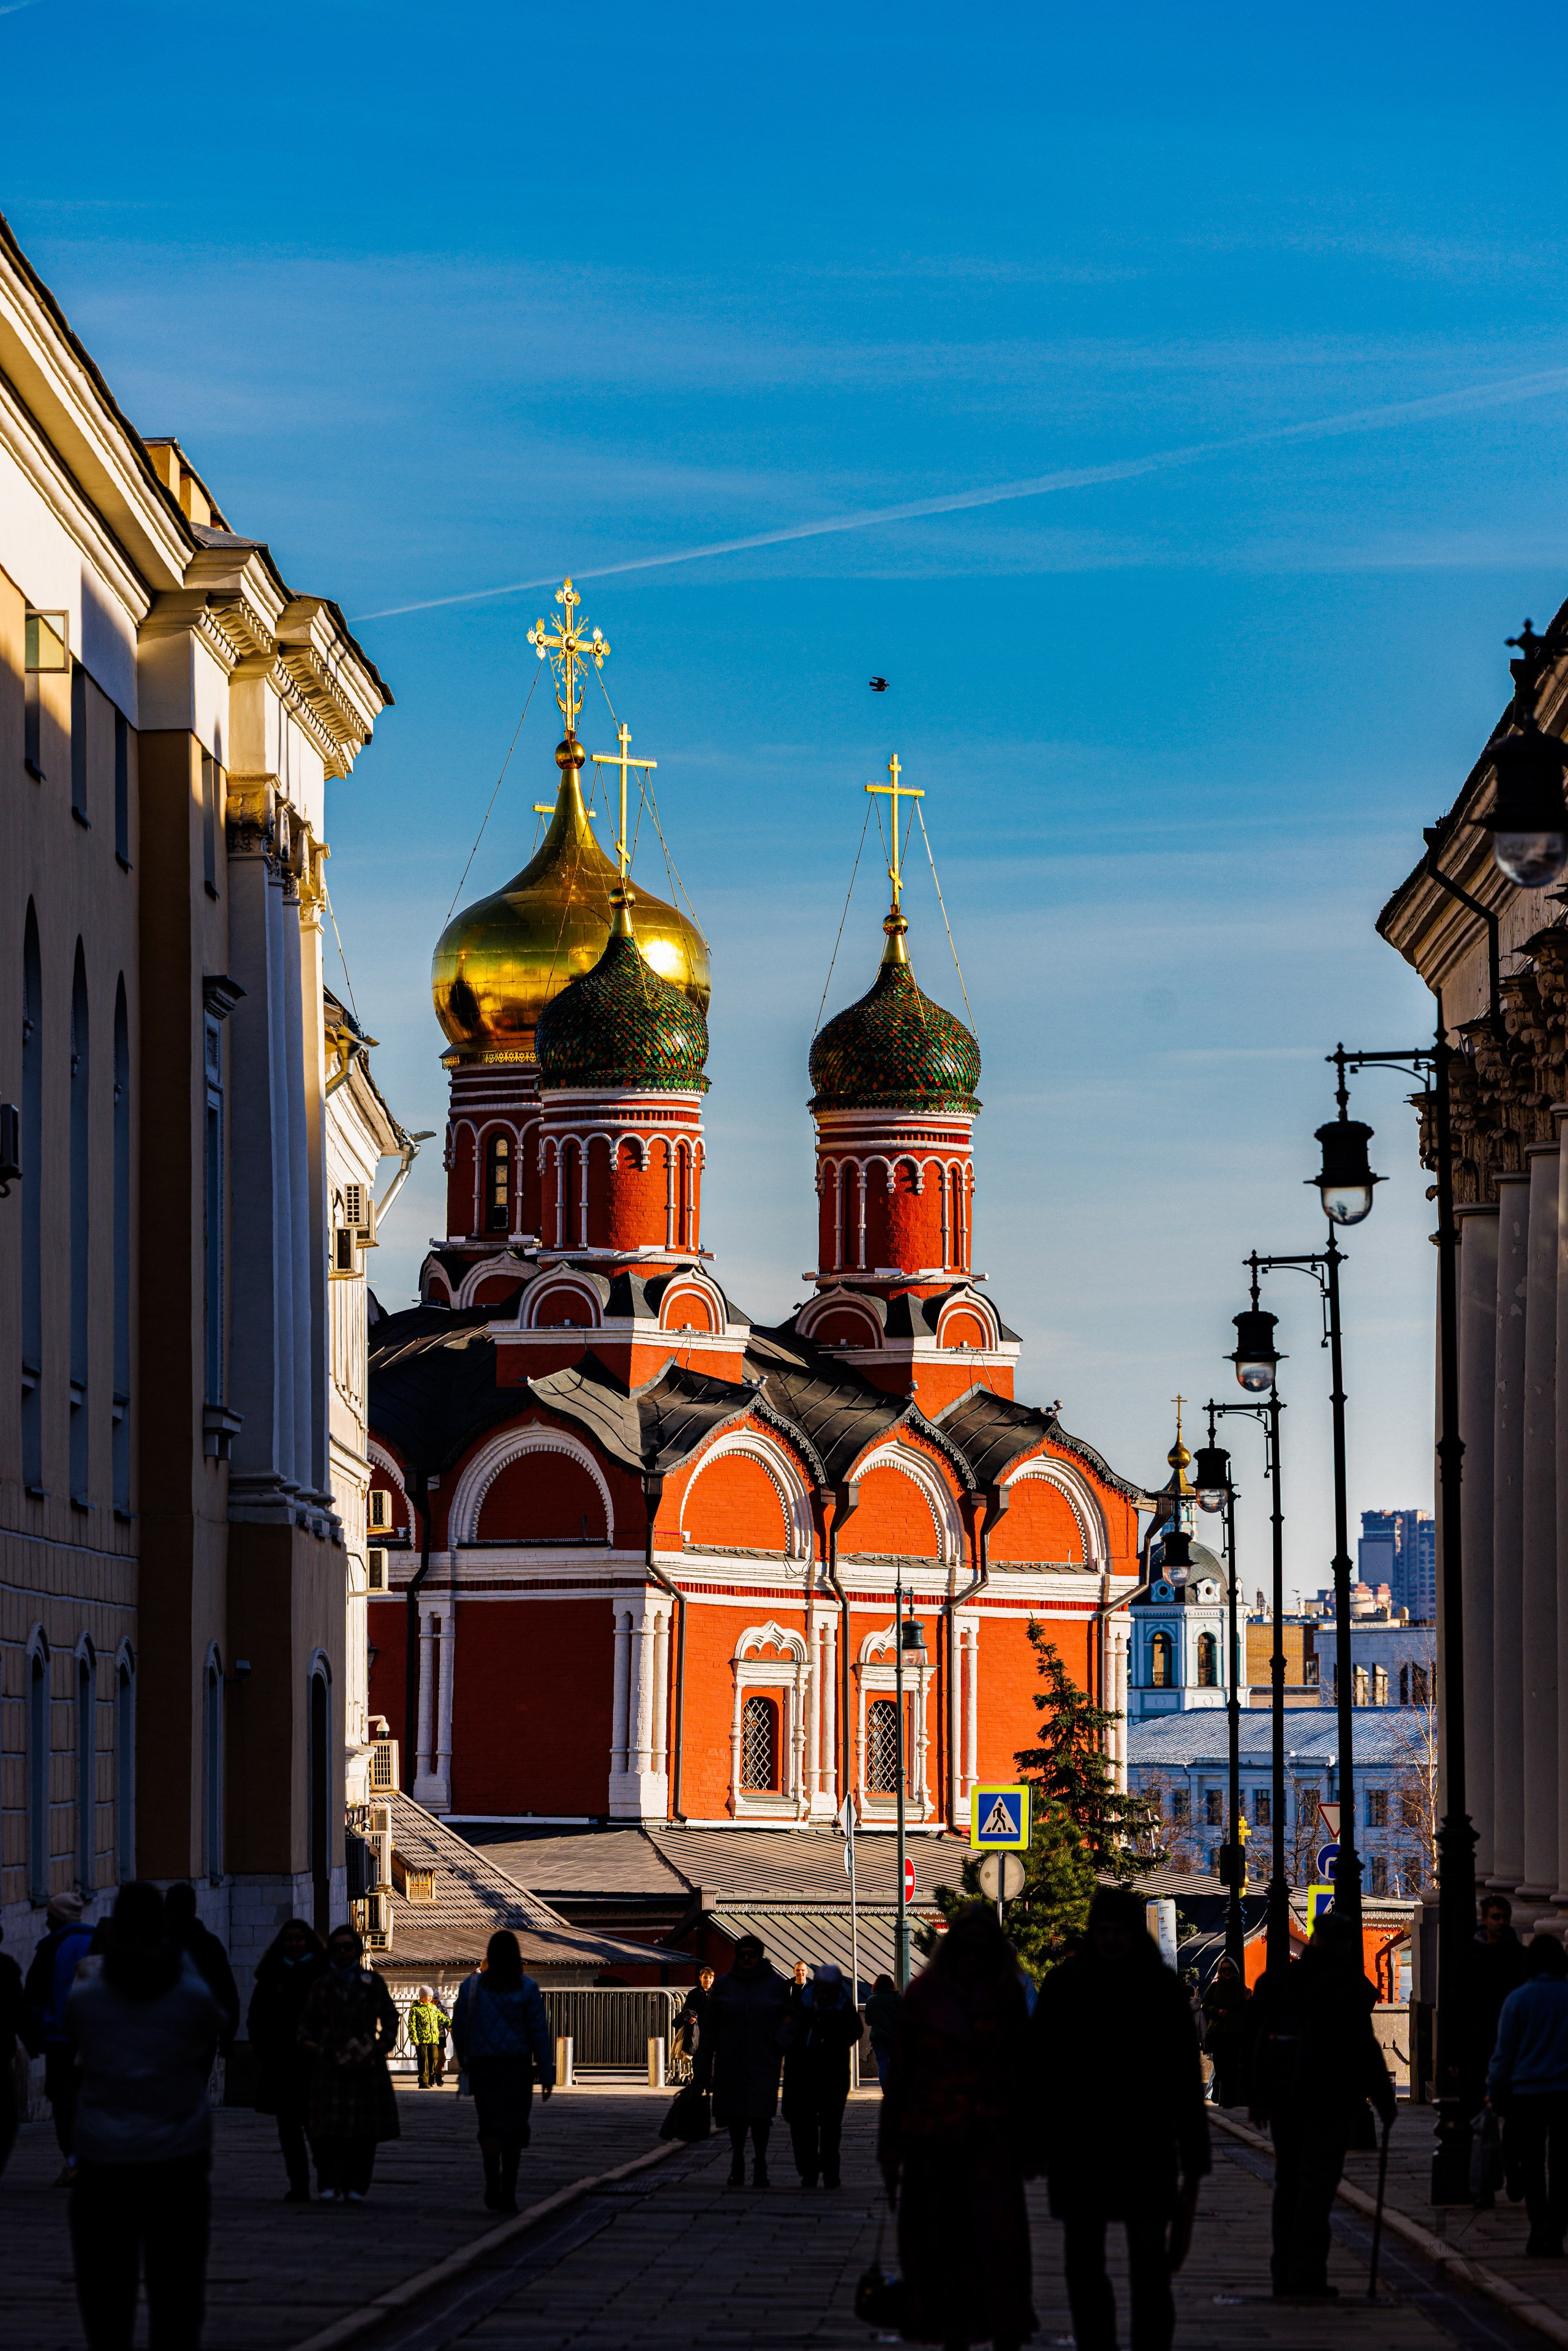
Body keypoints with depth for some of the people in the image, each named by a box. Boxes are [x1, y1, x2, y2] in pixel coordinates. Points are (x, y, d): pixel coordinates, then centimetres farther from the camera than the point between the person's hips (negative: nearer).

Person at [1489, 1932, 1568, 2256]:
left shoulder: (1518, 1999, -6)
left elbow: (1505, 2052, -2)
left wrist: (1496, 2092, 6)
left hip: (1527, 2093, -1)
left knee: (1531, 2168, 8)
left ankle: (1539, 2228, -5)